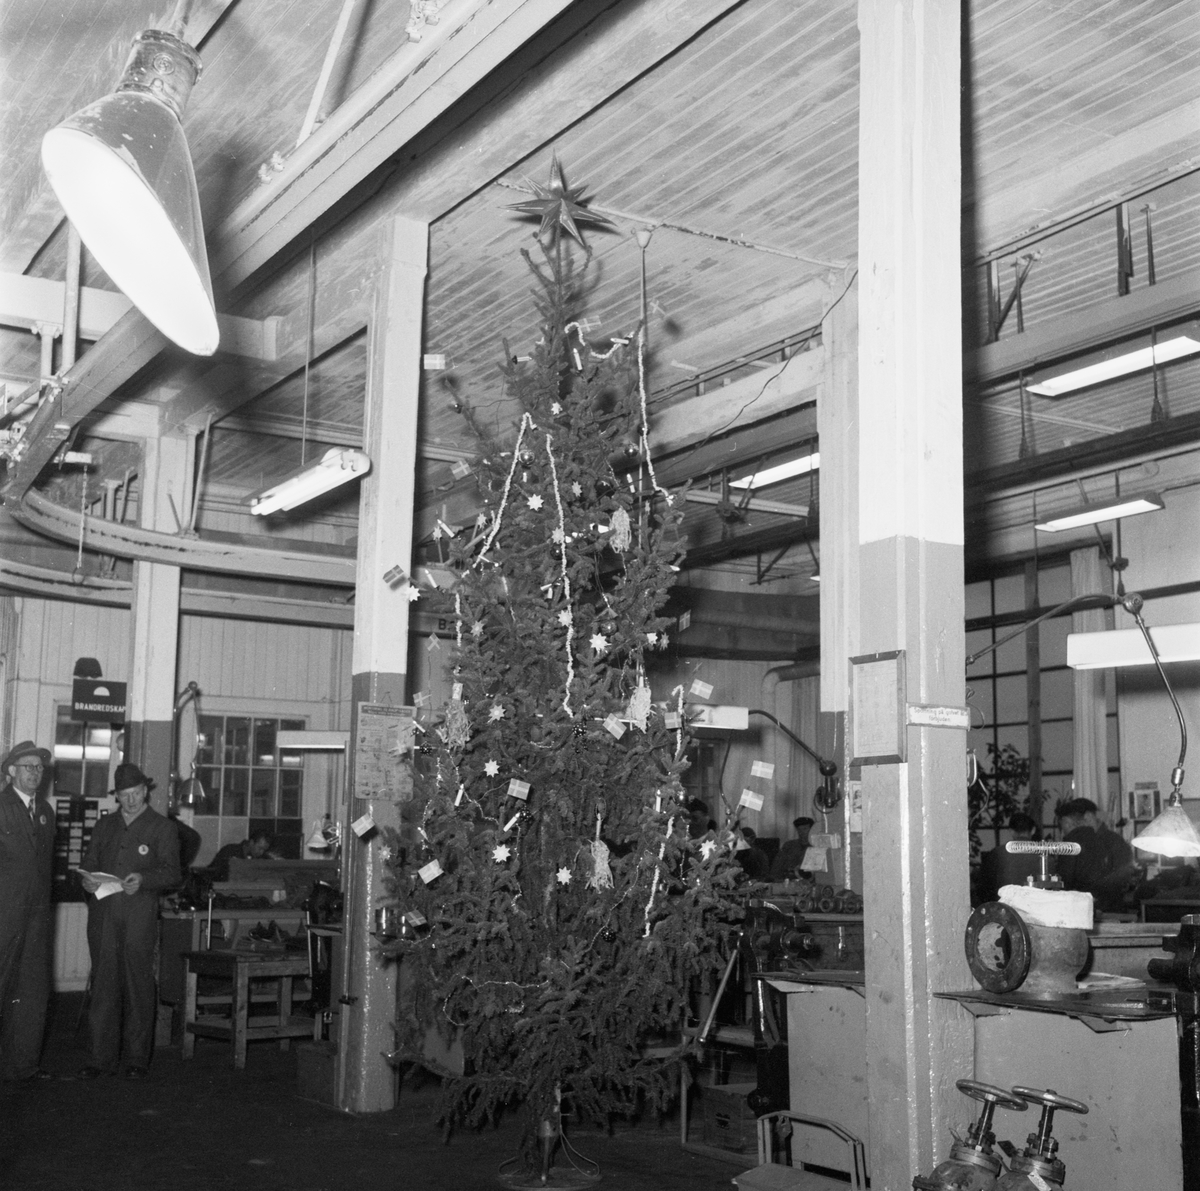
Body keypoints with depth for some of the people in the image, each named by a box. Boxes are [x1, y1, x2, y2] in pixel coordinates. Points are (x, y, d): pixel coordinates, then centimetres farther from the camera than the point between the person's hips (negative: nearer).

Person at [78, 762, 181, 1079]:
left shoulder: (163, 828, 6)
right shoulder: (105, 825, 19)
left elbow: (171, 872, -2)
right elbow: (89, 861, 18)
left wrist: (143, 879, -20)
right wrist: (87, 878, -5)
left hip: (139, 914, -3)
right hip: (103, 914, 3)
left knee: (138, 985, -1)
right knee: (103, 984, 2)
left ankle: (136, 1060, 6)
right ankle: (101, 1058, 9)